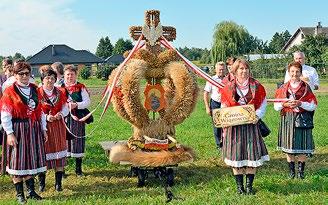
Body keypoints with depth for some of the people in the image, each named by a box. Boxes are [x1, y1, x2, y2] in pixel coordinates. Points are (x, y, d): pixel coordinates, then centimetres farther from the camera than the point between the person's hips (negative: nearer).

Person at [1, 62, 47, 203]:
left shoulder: (34, 89, 9)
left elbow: (40, 111, 13)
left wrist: (43, 129, 12)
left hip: (34, 129, 5)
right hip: (18, 130, -5)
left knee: (32, 159, 10)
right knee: (18, 161, 2)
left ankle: (31, 191, 21)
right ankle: (19, 194, 13)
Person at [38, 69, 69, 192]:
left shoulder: (60, 93, 7)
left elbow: (65, 108, 10)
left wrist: (60, 114, -11)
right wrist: (46, 117, -19)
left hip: (58, 127, 4)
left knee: (59, 152, 5)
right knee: (43, 152, 1)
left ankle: (58, 183, 15)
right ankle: (41, 183, 16)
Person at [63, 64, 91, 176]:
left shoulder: (81, 87, 3)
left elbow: (87, 102, -2)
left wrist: (76, 105, -17)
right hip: (64, 118, 0)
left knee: (77, 141, 4)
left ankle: (78, 169, 17)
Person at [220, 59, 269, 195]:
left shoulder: (256, 86, 3)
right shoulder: (228, 88, 3)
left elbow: (263, 104, 6)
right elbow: (224, 108, 6)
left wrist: (257, 115, -11)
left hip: (251, 124, 0)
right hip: (234, 126, 0)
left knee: (252, 155, 1)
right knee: (236, 155, 2)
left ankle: (249, 186, 13)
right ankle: (239, 186, 15)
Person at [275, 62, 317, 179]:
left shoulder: (306, 88, 2)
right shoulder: (283, 88, 6)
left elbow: (313, 106, -3)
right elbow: (276, 106, 6)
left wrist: (300, 103, -17)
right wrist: (284, 104, -13)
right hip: (287, 120, 2)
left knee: (302, 147, 1)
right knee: (288, 147, 5)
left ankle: (301, 170, 16)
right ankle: (291, 170, 19)